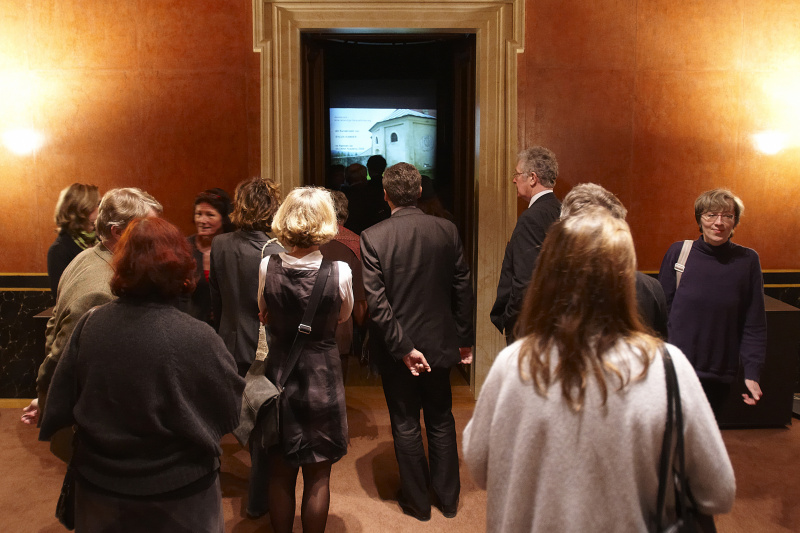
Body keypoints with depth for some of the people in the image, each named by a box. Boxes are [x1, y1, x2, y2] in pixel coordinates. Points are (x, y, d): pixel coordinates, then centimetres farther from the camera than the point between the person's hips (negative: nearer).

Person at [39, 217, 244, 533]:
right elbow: (232, 410, -11)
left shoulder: (90, 325, -14)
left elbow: (62, 404, -3)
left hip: (99, 487, 4)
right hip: (178, 495, -3)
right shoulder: (198, 339, -25)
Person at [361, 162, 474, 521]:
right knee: (441, 421, 19)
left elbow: (376, 302, -19)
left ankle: (417, 501, 27)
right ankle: (448, 498, 32)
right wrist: (465, 339, 10)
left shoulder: (372, 237, -15)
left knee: (405, 425, 13)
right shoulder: (447, 230, -7)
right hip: (440, 343, 3)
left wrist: (403, 347, -13)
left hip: (397, 349, -3)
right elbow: (463, 288, -1)